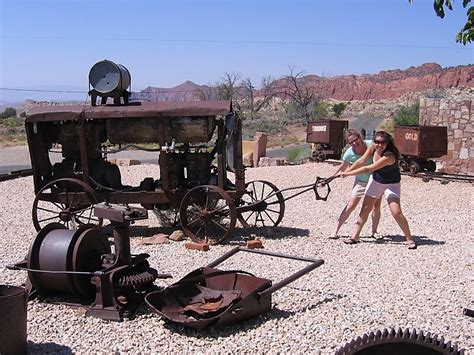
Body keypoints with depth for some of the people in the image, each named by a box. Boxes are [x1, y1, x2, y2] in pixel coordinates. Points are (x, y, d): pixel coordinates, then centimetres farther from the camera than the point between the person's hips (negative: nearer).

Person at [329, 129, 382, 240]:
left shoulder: (371, 144, -22)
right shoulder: (349, 153, -19)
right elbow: (342, 168, -4)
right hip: (360, 182, 0)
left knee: (376, 206, 4)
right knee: (350, 206, -5)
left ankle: (374, 231, 21)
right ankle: (336, 231, 1)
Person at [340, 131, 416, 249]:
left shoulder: (389, 156, -35)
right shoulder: (373, 148, -15)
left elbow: (367, 169, -34)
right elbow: (361, 161, -13)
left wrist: (347, 173, -28)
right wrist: (345, 172, -21)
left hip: (391, 184, -6)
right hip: (375, 181, 6)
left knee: (396, 212, -17)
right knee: (365, 209, 5)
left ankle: (409, 239, -1)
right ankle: (355, 236, 14)